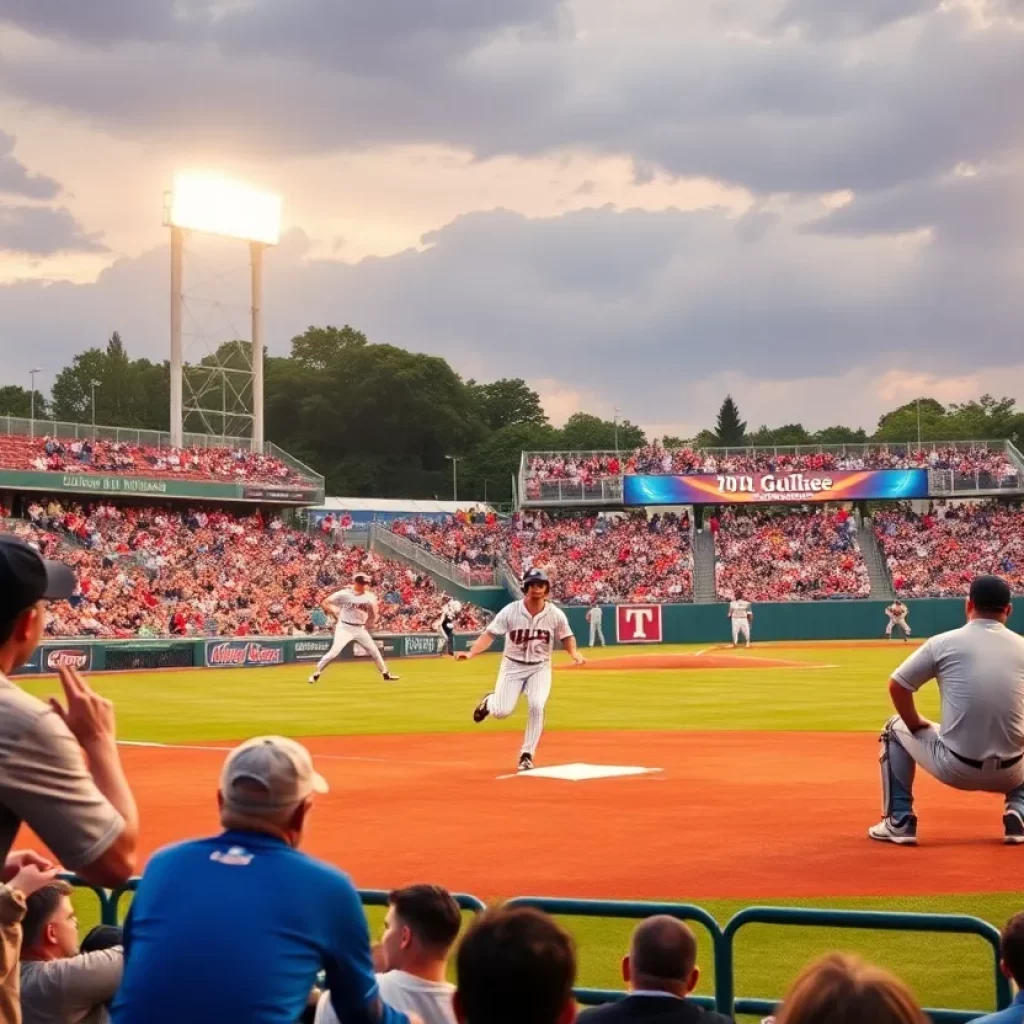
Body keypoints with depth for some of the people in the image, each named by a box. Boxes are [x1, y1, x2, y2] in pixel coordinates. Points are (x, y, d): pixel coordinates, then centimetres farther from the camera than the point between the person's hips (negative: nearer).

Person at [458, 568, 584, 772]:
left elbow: (566, 637, 3)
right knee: (502, 711, -10)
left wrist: (574, 652, -18)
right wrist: (471, 653, -34)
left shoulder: (556, 615, -12)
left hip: (540, 668, 1)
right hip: (513, 666, -1)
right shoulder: (510, 611, -17)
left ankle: (527, 754, -4)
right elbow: (489, 634, -19)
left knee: (537, 706, -21)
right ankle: (489, 702, 31)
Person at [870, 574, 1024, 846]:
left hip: (955, 768, -2)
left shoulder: (944, 642, -2)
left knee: (896, 729, 27)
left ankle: (899, 821, 20)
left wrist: (917, 727, 17)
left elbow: (897, 686, 3)